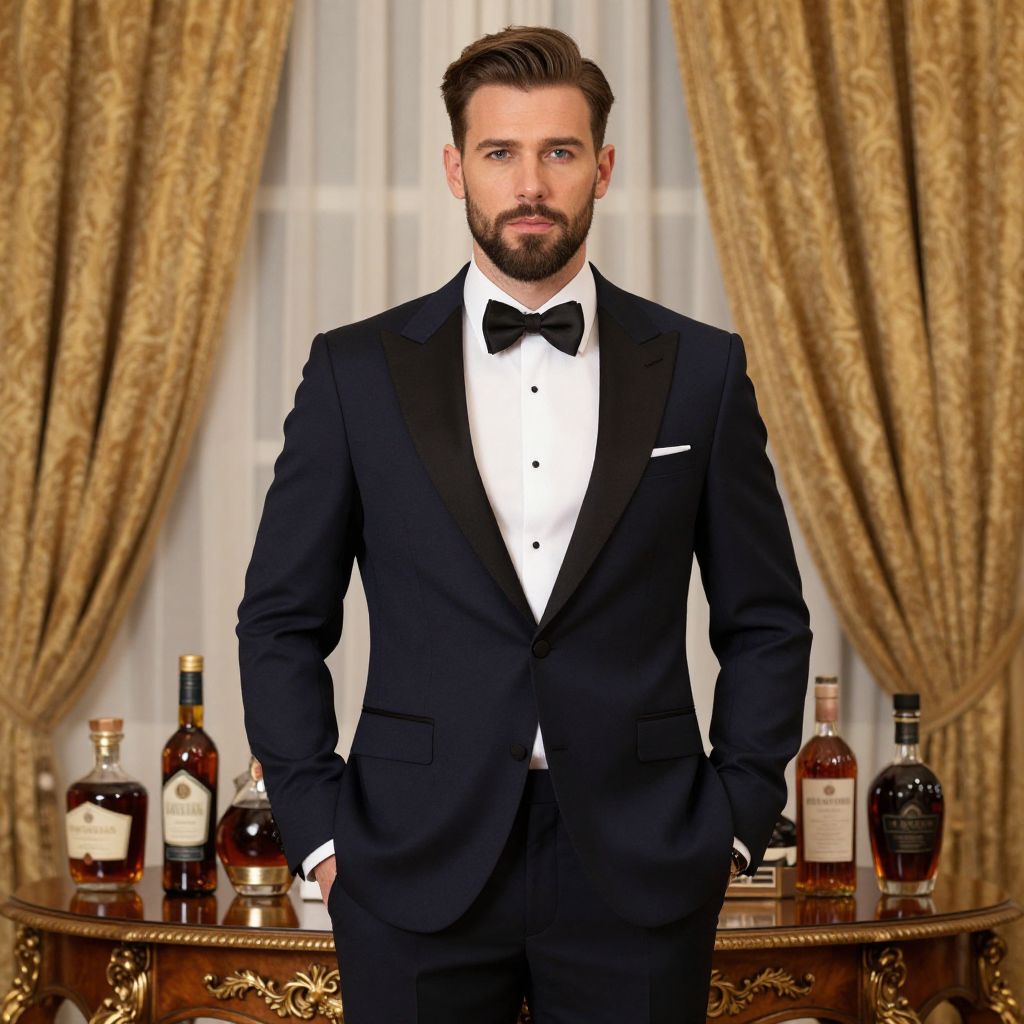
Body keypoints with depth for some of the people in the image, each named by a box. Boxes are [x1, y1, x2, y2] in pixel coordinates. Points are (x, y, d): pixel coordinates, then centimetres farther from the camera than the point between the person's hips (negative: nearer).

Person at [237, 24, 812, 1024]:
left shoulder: (700, 370, 4)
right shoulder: (356, 371, 3)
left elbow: (765, 622, 8)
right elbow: (281, 622, 6)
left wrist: (735, 822, 1)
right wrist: (318, 831, -1)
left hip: (640, 872, 0)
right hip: (418, 869, 0)